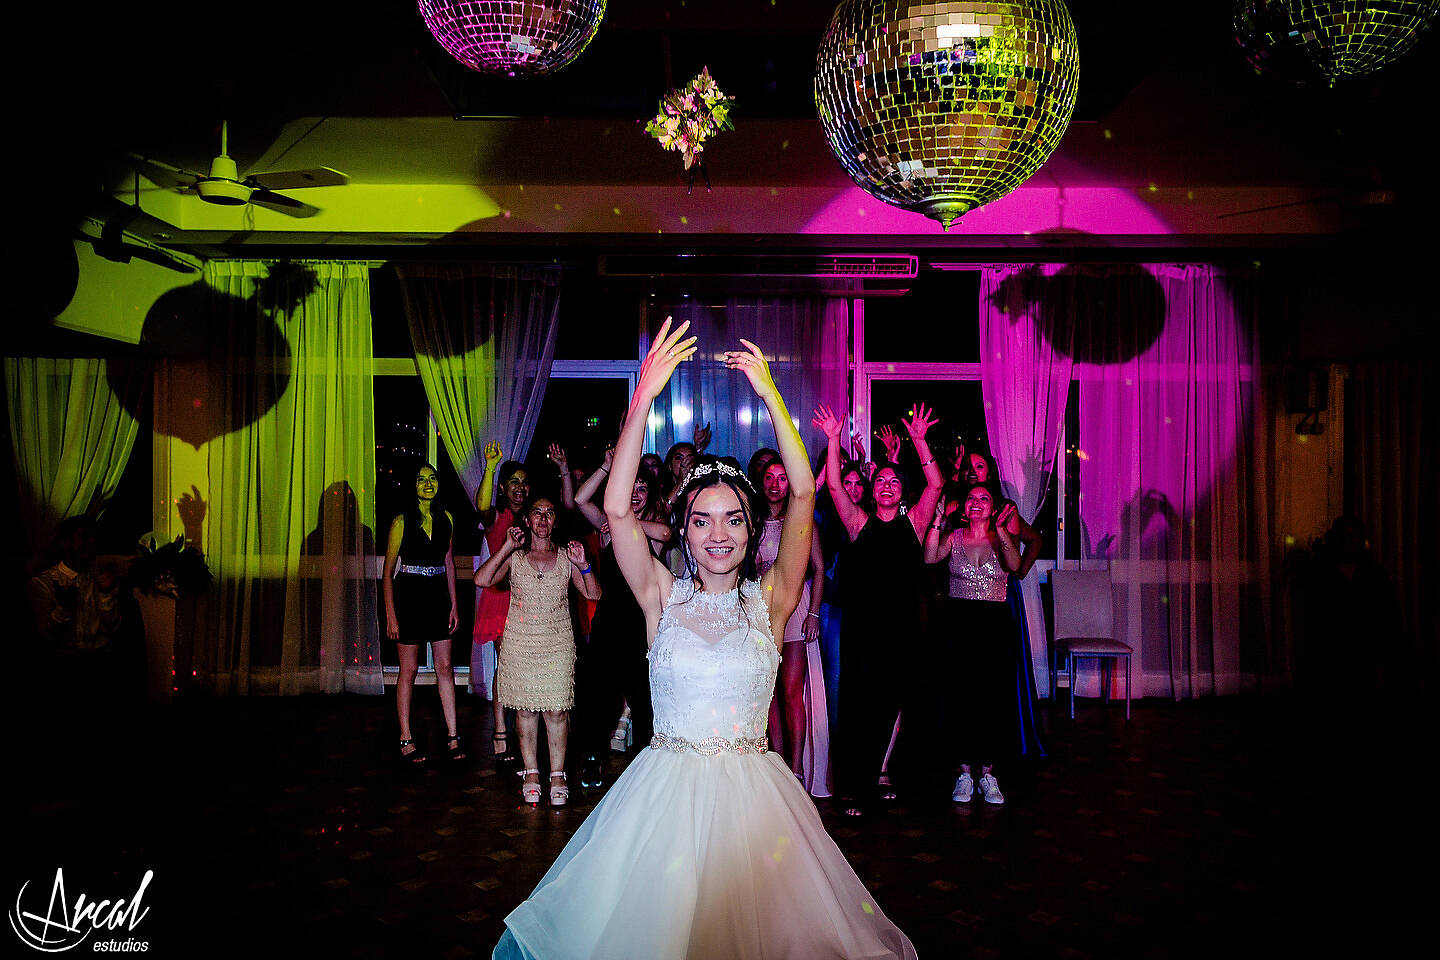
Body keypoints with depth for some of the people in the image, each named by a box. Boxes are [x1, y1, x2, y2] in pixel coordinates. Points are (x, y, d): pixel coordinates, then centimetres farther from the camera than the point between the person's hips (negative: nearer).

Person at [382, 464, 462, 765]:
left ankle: (452, 736, 11)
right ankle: (406, 738, 13)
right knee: (409, 670, 3)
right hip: (409, 597, -4)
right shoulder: (402, 521, -6)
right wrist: (390, 615, -10)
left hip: (439, 597, 4)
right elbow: (388, 572, -5)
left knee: (445, 667, 5)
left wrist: (454, 605, 9)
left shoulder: (446, 518, 6)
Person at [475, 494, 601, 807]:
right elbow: (481, 580, -12)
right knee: (525, 708, 5)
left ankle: (557, 774, 10)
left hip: (558, 643, 0)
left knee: (557, 709, -1)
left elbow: (593, 594, 3)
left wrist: (583, 564, -13)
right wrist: (507, 547, -16)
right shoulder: (514, 557, 3)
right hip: (520, 641, 0)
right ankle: (530, 772, 17)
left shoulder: (565, 556, 7)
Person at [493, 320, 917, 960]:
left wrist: (771, 395, -16)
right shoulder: (664, 598, -2)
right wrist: (645, 395, -20)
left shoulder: (768, 601, -3)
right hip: (666, 788, 0)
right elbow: (617, 509, -13)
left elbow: (803, 495, -11)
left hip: (751, 793, 0)